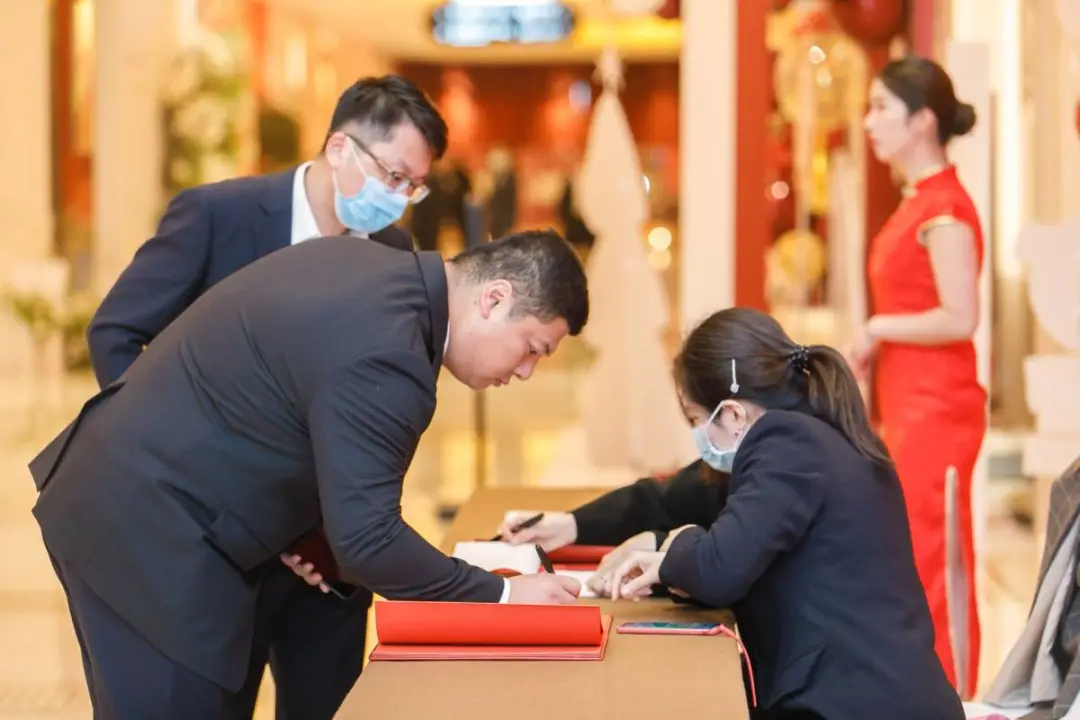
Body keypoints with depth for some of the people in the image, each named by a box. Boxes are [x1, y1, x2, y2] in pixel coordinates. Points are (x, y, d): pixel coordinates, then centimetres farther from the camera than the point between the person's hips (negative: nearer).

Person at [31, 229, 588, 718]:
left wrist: (298, 530, 13)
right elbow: (365, 541, -26)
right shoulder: (383, 353, -25)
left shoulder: (371, 266, 5)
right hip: (149, 536, -10)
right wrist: (501, 596, -16)